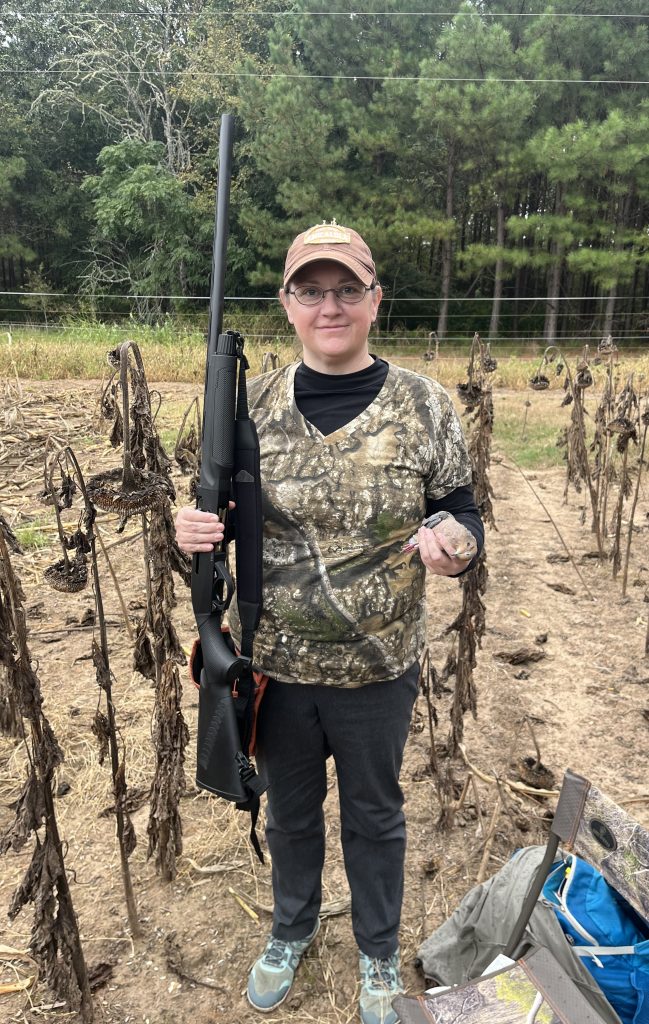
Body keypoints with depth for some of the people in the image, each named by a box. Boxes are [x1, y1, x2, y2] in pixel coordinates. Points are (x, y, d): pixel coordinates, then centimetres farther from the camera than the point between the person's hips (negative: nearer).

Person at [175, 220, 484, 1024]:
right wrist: (195, 529, -19)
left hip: (378, 670, -1)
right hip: (274, 664, 2)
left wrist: (450, 544, -28)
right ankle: (290, 932, 56)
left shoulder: (424, 406, -10)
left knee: (373, 817, 22)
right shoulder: (252, 404, -5)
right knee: (289, 811, 25)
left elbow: (463, 515, -4)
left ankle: (379, 954, 52)